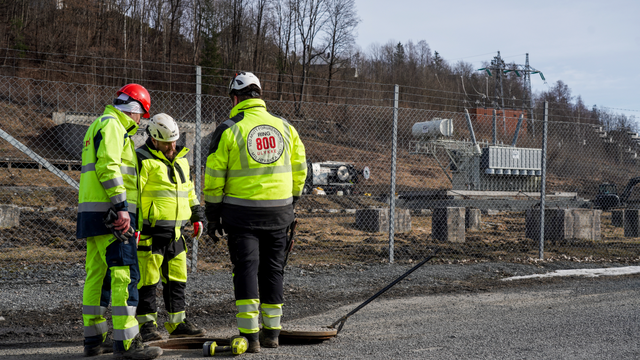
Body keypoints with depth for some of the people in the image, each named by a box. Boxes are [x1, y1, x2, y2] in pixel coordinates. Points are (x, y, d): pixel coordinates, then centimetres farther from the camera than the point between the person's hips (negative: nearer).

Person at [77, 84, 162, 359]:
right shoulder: (111, 125, -7)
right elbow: (108, 167, -19)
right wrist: (122, 207, -23)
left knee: (98, 274, 13)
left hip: (93, 213, 11)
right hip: (108, 213, -11)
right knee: (125, 273, -13)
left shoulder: (100, 125, 25)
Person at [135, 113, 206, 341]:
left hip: (175, 232, 8)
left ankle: (178, 323, 18)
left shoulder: (180, 159, 16)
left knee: (177, 279, 10)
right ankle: (147, 325, 4)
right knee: (147, 280, -3)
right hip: (150, 232, -7)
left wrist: (197, 215, 25)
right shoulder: (142, 160, -9)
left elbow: (188, 190, 27)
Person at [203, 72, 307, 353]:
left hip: (242, 213, -3)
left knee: (246, 270, 1)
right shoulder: (285, 128, 5)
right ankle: (272, 332, 20)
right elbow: (299, 170, 11)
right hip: (278, 213, 4)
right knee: (272, 270, 14)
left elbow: (214, 178, -6)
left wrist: (212, 215, 3)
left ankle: (250, 336, -3)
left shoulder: (228, 130, -7)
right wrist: (291, 200, 24)